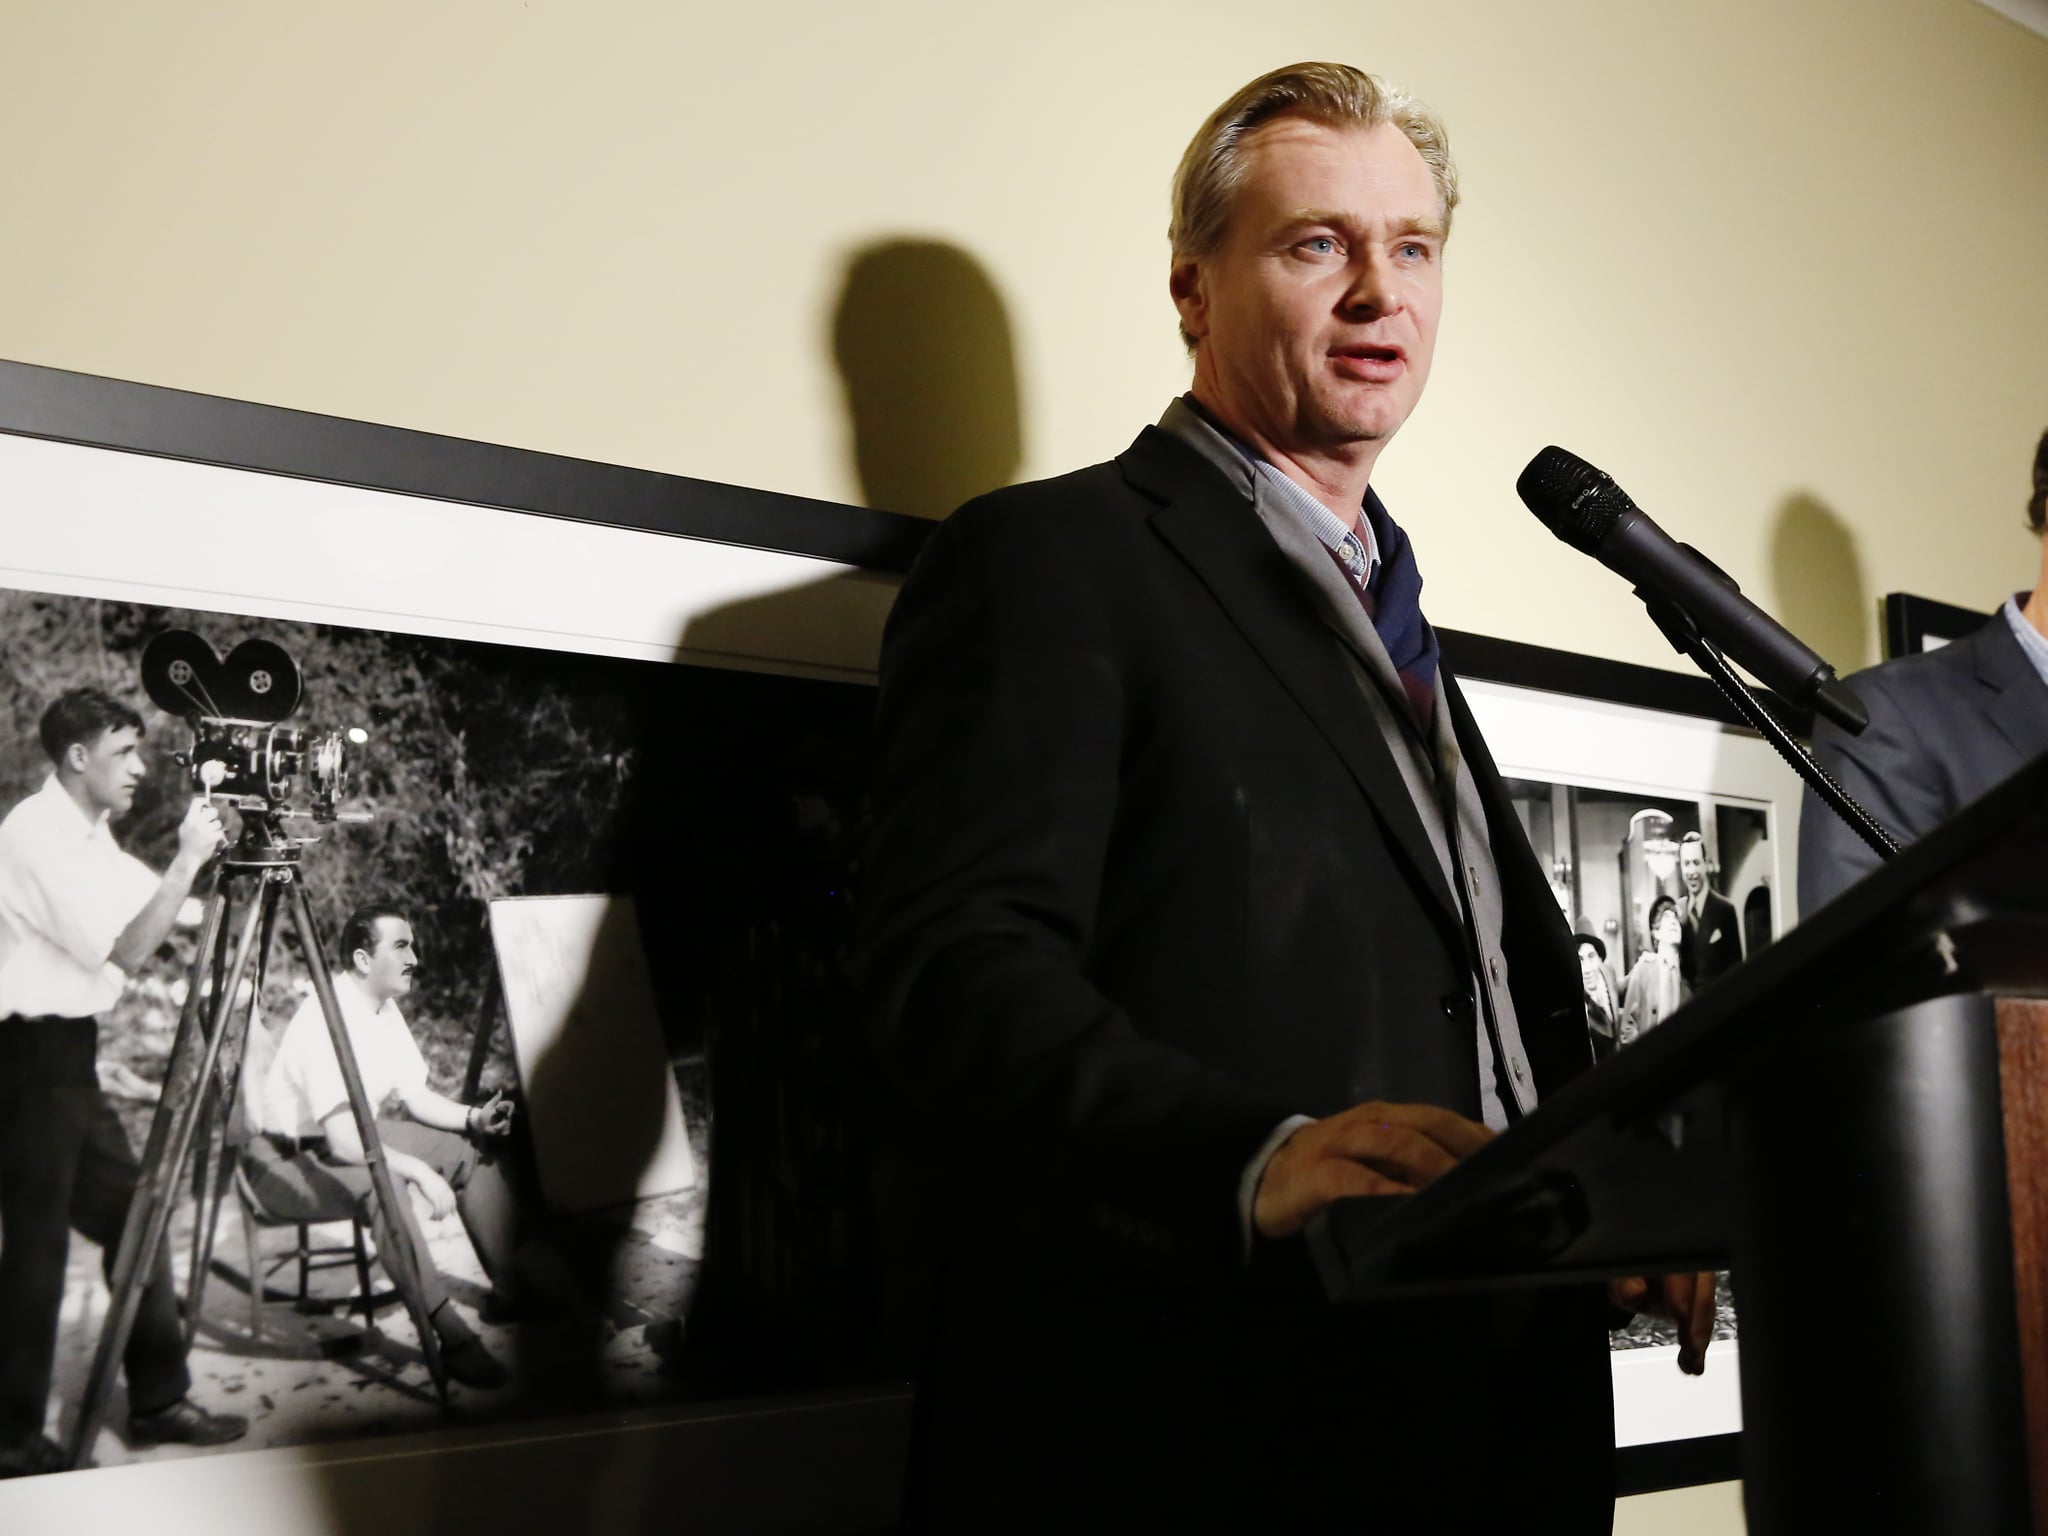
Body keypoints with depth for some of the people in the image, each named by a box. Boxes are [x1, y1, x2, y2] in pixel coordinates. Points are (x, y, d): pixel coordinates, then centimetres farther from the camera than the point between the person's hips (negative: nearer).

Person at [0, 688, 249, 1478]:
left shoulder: (88, 834, 12)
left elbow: (148, 922, 17)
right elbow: (125, 952, -21)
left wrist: (199, 855, 6)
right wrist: (188, 858, -19)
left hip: (68, 1054, 10)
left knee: (132, 1214, 10)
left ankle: (158, 1399, 18)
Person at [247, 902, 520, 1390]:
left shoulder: (385, 1010, 2)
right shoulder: (325, 1019, -27)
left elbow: (415, 1097, 7)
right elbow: (343, 1140, -33)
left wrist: (472, 1118, -11)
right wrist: (420, 1171, -38)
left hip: (353, 1138, 10)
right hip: (287, 1159, -10)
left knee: (471, 1151, 0)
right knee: (380, 1181, -37)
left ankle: (511, 1290, 2)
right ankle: (450, 1335, -37)